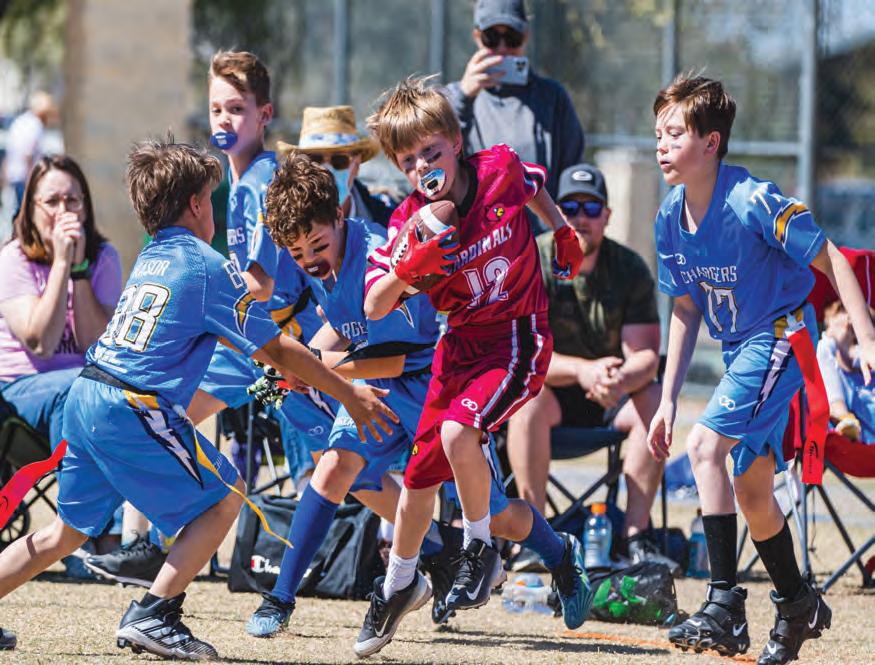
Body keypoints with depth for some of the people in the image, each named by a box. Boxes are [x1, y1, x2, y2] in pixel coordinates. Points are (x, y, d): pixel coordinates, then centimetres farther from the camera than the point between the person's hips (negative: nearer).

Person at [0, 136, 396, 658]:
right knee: (225, 496, 4)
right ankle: (152, 616, -5)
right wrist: (350, 394, 5)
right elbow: (276, 350, -3)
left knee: (70, 529, 18)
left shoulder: (150, 259, 19)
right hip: (133, 409, -8)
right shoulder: (207, 265, -6)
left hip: (85, 399, 8)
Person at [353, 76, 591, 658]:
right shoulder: (410, 223, -12)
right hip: (460, 344, 3)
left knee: (458, 431, -29)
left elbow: (535, 186, 15)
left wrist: (564, 233, 11)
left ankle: (481, 551, -7)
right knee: (420, 477, 9)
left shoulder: (500, 169, -12)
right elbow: (374, 307, -19)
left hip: (518, 337, -3)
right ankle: (400, 585, 34)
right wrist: (407, 267, -35)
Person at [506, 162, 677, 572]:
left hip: (607, 400, 2)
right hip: (550, 390, -2)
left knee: (655, 398, -26)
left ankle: (636, 534, -26)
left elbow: (645, 354, -13)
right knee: (527, 394, -35)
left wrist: (623, 379, -38)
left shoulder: (630, 269, -3)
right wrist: (582, 370, -38)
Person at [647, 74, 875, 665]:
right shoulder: (671, 220, 0)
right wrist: (668, 400, 9)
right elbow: (686, 311, 11)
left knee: (705, 445, -24)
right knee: (751, 492, 14)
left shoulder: (754, 202, -22)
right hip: (740, 349, 8)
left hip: (781, 338, -8)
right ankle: (798, 606, 35)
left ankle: (725, 605, -25)